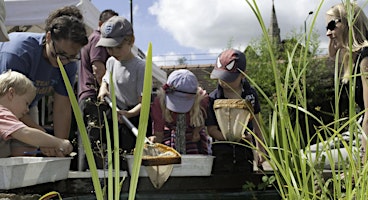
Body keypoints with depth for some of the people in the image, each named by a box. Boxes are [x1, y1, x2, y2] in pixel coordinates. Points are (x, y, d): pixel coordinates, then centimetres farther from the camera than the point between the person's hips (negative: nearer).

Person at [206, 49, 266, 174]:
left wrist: (260, 149, 12)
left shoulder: (250, 93, 0)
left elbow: (256, 122, 11)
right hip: (222, 152, -2)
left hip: (245, 151, 3)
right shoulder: (213, 98, -10)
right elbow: (211, 130, -10)